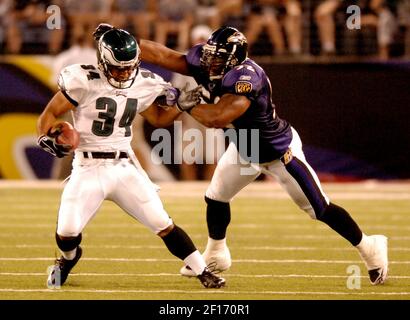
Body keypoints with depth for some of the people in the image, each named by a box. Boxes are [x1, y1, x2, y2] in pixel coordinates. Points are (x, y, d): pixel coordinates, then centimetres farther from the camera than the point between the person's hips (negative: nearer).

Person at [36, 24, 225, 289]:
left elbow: (158, 118, 20)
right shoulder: (84, 81, -14)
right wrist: (47, 137, -27)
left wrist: (182, 102, 2)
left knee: (164, 225, -3)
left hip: (126, 167, 3)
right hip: (89, 168, -3)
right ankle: (69, 258, 23)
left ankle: (203, 272, 8)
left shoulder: (142, 85, 2)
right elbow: (50, 114, -7)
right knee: (67, 232, -13)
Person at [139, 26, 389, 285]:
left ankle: (370, 248, 12)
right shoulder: (206, 66, -15)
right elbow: (162, 55, -13)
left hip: (280, 150, -8)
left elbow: (218, 118, -45)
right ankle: (215, 256, 36)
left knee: (320, 209, -3)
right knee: (215, 197, 13)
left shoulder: (246, 77, -38)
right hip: (244, 148, 8)